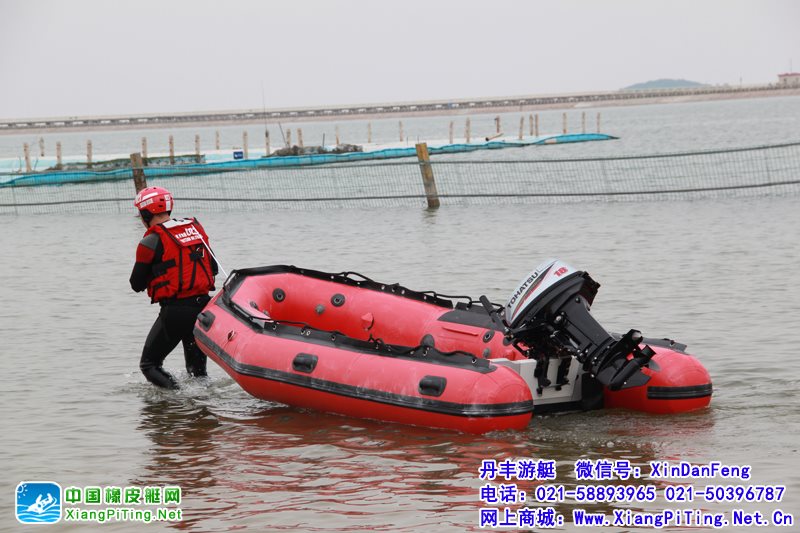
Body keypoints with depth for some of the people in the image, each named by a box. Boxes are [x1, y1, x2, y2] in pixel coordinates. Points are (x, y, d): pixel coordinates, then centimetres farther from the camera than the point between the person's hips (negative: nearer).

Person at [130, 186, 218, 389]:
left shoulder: (152, 241, -8)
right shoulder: (196, 228, 10)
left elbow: (137, 284, -1)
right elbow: (213, 269, 15)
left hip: (175, 311, -6)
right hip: (203, 306, 6)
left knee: (150, 364, 4)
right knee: (197, 366, 19)